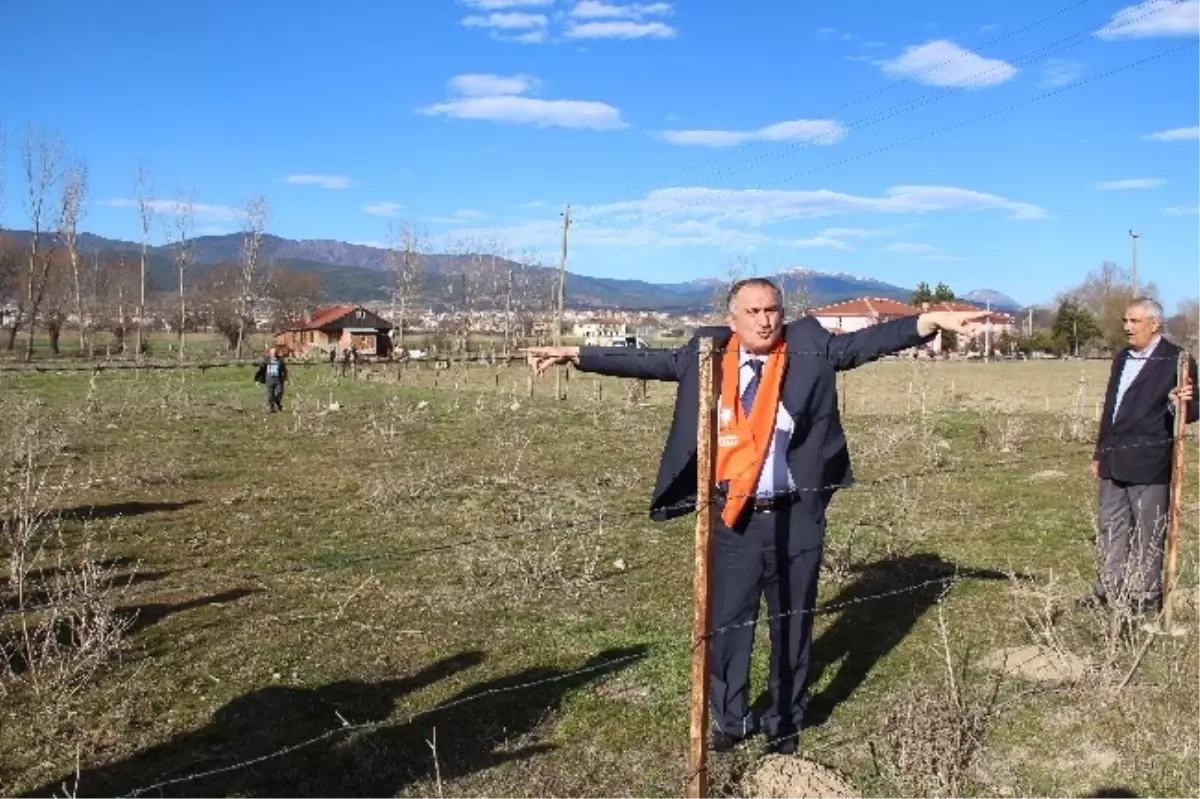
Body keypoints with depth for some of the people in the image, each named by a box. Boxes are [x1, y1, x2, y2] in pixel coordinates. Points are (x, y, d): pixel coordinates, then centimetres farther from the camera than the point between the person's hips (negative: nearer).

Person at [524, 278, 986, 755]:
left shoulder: (811, 349, -1)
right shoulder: (707, 354, 1)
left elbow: (867, 342, -7)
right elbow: (645, 361, 3)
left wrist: (933, 320, -19)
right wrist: (574, 354, 1)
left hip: (797, 516, 0)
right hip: (733, 518, 1)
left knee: (793, 624, 14)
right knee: (727, 623, 11)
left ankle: (785, 723, 33)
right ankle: (730, 720, 32)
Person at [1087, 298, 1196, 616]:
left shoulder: (1176, 361, -8)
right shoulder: (1122, 359, 16)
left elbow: (1191, 409, -9)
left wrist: (1182, 403, -33)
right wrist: (1099, 453, 20)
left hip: (1148, 464, -7)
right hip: (1114, 462, 7)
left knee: (1148, 532, 3)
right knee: (1111, 529, 13)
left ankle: (1146, 596, 12)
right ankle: (1110, 590, 23)